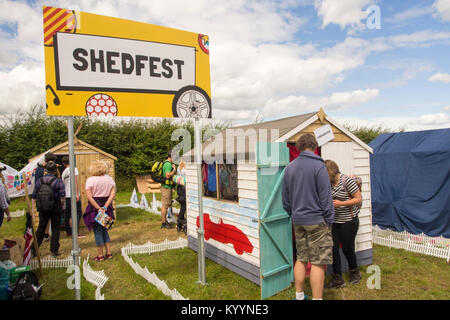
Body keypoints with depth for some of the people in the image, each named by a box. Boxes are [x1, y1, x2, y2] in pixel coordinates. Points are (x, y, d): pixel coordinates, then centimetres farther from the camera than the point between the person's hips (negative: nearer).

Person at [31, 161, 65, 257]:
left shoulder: (39, 181, 2)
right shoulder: (59, 181, -10)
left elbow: (34, 196, 6)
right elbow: (62, 196, -13)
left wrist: (34, 206, 17)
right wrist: (62, 205, 5)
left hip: (42, 209, 3)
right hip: (56, 209, -3)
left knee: (41, 228, 15)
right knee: (55, 229, 6)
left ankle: (34, 249, 18)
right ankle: (54, 250, 9)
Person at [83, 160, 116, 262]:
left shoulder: (90, 180, -10)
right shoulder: (109, 179, 2)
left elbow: (89, 196, -17)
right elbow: (113, 194, -6)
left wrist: (98, 208, -17)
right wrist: (105, 207, -11)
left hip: (95, 208, -4)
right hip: (106, 206, 4)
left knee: (97, 231, 7)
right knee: (104, 229, 19)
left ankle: (100, 255, 16)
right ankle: (109, 253, 19)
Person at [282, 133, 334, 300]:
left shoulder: (289, 167, 7)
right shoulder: (318, 166, -11)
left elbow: (285, 197, 12)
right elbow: (325, 197, -12)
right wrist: (329, 220, -5)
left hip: (298, 221, 6)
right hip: (317, 220, -6)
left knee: (301, 259, 16)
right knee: (318, 263, 1)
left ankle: (299, 295, 26)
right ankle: (316, 297, 7)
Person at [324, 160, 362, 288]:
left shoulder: (347, 181, -15)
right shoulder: (328, 183, 2)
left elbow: (359, 199, -12)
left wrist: (341, 203, -21)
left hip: (349, 221, -5)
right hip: (334, 222, 5)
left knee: (347, 248, 7)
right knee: (334, 248, 2)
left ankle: (355, 272, 35)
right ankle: (338, 279, 14)